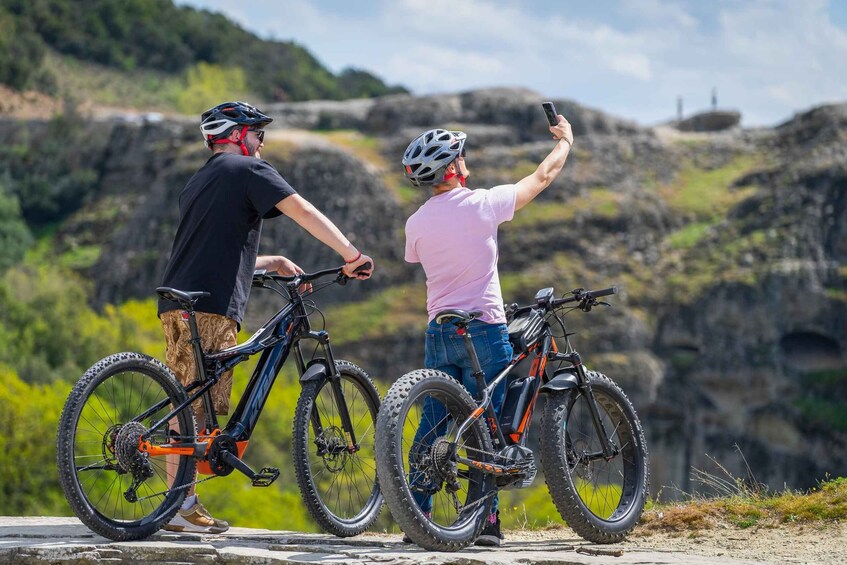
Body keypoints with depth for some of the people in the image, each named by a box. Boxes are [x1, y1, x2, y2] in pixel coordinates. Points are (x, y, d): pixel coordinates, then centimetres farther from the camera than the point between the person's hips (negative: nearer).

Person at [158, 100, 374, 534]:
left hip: (175, 302, 9)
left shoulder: (198, 182, 29)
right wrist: (352, 255, -8)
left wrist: (275, 263, 34)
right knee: (200, 406, -8)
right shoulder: (248, 170, 2)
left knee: (187, 404, 10)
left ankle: (179, 502, 11)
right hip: (211, 304, -9)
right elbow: (304, 212, -9)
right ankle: (182, 505, -10)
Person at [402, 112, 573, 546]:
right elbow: (542, 176, 4)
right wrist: (565, 140, 22)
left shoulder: (416, 223, 3)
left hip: (438, 332, 4)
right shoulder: (482, 204, -9)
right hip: (483, 329, -4)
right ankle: (485, 520, -1)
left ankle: (418, 518, 7)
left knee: (432, 426, 8)